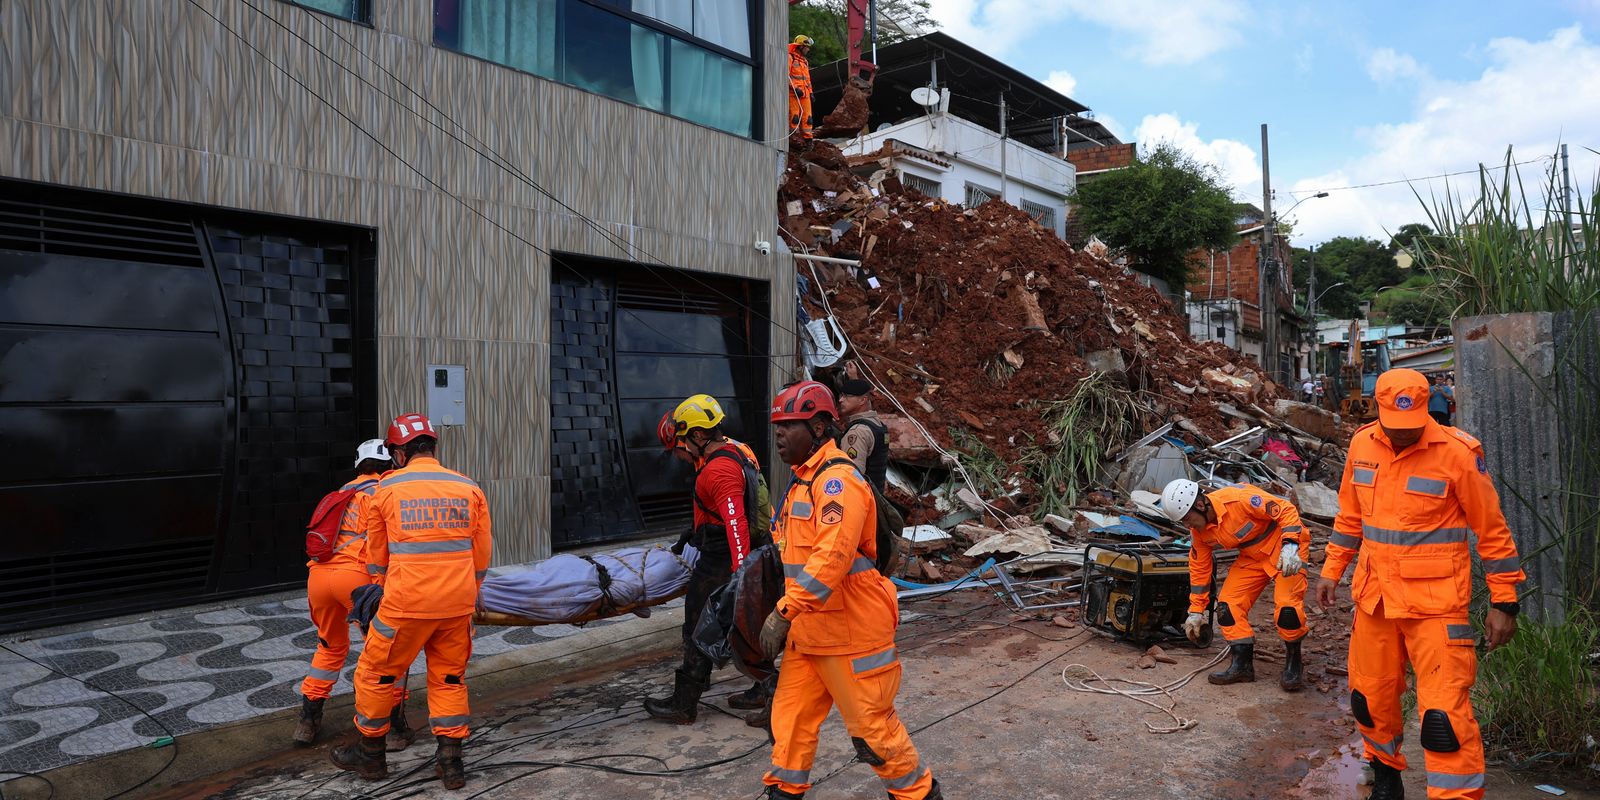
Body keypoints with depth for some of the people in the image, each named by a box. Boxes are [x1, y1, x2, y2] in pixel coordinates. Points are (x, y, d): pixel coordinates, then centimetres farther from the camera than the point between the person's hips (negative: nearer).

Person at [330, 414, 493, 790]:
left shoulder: (387, 489, -2)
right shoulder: (469, 488, 3)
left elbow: (377, 557, 11)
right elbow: (482, 556, 8)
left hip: (406, 604, -3)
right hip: (457, 604, 3)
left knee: (376, 674, 17)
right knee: (450, 678, 17)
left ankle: (370, 754, 32)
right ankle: (451, 761, 19)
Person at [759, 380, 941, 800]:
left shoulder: (838, 480, -19)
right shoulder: (804, 481, 14)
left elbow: (832, 557, -30)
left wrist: (784, 611, -30)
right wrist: (789, 615, 19)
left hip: (850, 629, -9)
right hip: (809, 628, 9)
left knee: (872, 725, 4)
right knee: (791, 714, 12)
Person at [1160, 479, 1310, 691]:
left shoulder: (1239, 499, -32)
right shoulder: (1201, 531, -8)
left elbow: (1286, 510, -25)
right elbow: (1199, 569, 4)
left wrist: (1290, 545, -37)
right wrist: (1195, 611, 8)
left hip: (1284, 548, -7)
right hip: (1252, 557, 7)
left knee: (1287, 606, -21)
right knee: (1228, 603, -5)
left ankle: (1293, 664, 2)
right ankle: (1242, 664, 6)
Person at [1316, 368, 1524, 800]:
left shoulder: (1458, 452, -13)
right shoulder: (1362, 443, 2)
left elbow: (1492, 530, -5)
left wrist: (1504, 603, -3)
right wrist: (1332, 570, 16)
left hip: (1435, 603, -5)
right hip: (1375, 597, 5)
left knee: (1444, 711, -8)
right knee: (1371, 697, 16)